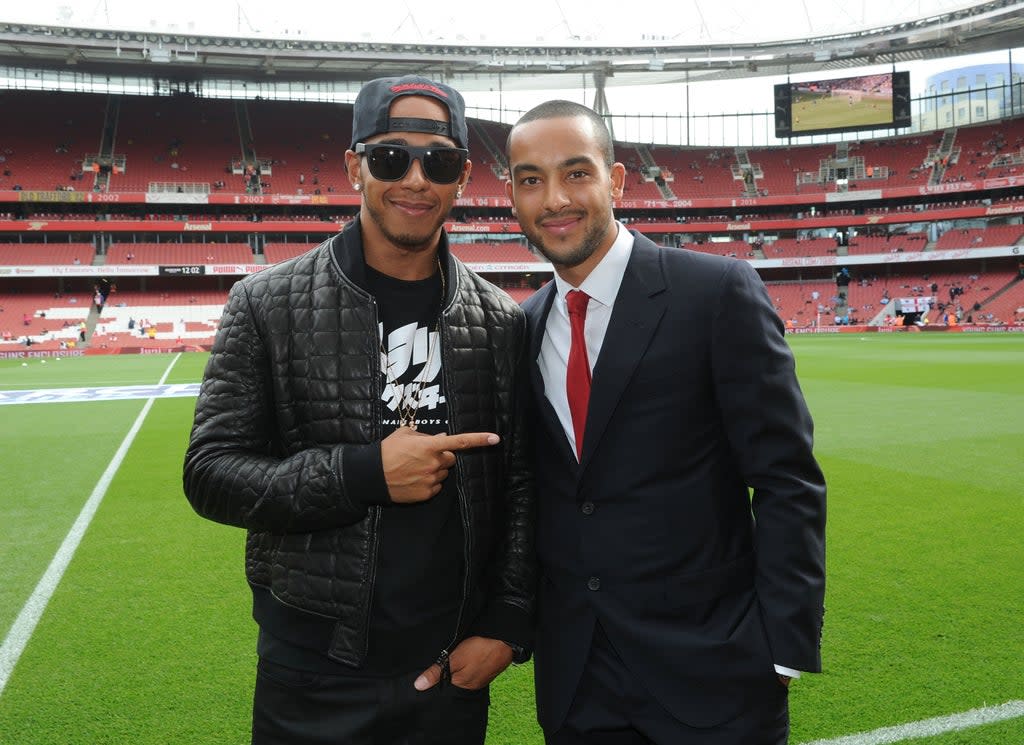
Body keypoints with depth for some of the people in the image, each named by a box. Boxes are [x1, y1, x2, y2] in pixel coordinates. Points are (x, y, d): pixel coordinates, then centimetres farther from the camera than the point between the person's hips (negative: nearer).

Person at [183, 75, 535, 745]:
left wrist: (507, 626, -4)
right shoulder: (269, 304, -7)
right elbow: (210, 472, -9)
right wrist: (367, 472, -19)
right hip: (313, 672, -1)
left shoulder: (502, 321, 0)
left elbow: (522, 486, 3)